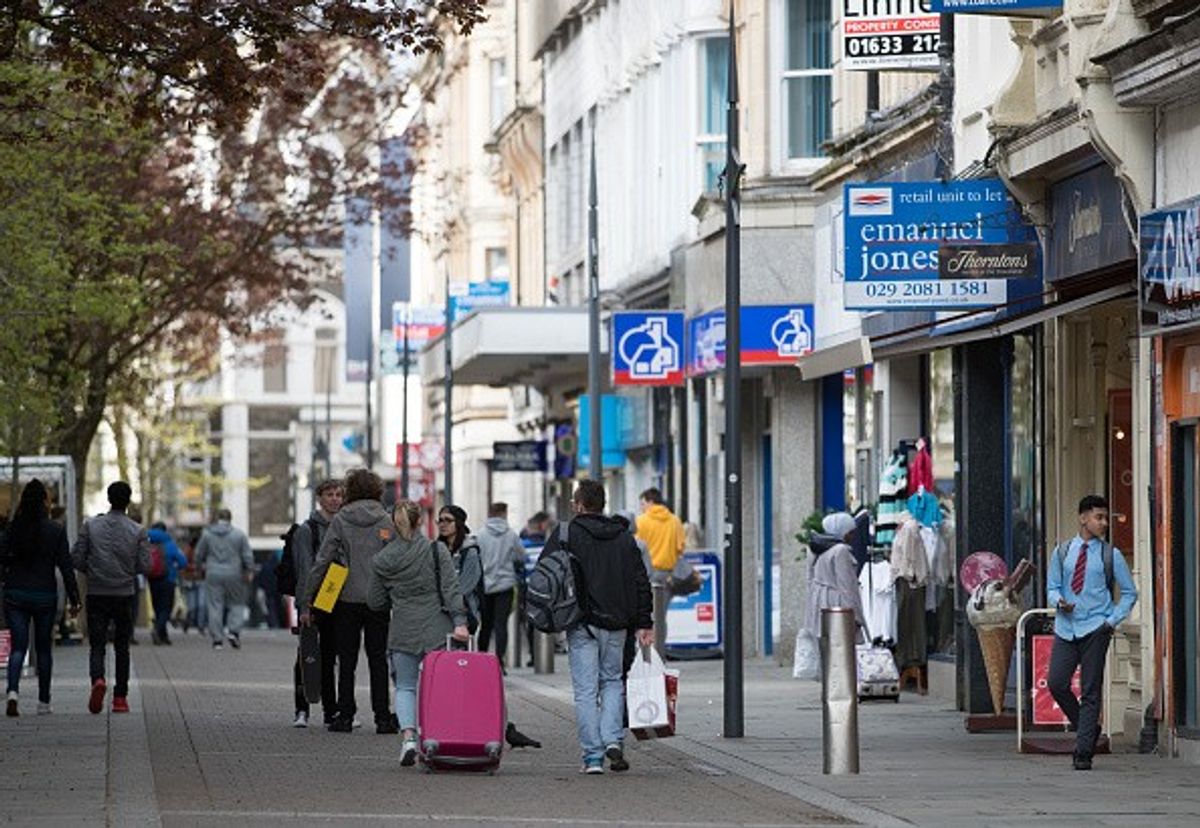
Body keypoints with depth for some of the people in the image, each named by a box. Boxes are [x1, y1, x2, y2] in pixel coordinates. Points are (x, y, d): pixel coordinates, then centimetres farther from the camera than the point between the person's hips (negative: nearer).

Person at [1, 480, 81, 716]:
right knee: (43, 648, 12)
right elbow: (66, 566, -6)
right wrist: (74, 599, -1)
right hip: (45, 595, -1)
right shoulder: (56, 530, -6)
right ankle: (43, 701, 17)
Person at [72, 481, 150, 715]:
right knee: (122, 647, 12)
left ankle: (97, 679, -27)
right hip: (125, 594, 0)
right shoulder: (138, 531, -3)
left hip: (96, 594, 0)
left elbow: (77, 559, -4)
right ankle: (120, 697, 12)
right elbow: (144, 566, -5)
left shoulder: (91, 525, -2)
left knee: (97, 645, 1)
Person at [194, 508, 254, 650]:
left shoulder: (207, 533, 3)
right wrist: (249, 572, 7)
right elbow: (247, 555, -2)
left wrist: (200, 566, 28)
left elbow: (199, 554, 10)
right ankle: (234, 631, -7)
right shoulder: (239, 534, -1)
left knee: (215, 606, 3)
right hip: (233, 574, -1)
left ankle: (217, 638, 1)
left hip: (213, 574, 1)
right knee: (237, 604, 10)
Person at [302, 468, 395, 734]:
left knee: (347, 660, 7)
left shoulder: (340, 520, -2)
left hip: (347, 600, 0)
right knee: (378, 660, 5)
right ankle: (383, 718, 1)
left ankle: (345, 716, 7)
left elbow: (322, 561, -3)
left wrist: (309, 600, 0)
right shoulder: (386, 522, 0)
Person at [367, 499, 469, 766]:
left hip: (402, 632, 1)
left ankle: (408, 736, -13)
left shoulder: (381, 560, 4)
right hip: (437, 630, -1)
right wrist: (459, 621, -11)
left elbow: (375, 603, 9)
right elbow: (451, 589, -8)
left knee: (405, 687, 8)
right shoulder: (437, 551, -2)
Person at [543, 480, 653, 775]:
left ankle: (593, 756, -2)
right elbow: (641, 582, 8)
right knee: (612, 681, 19)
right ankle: (613, 739, -1)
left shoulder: (566, 534, -3)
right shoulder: (624, 536, 9)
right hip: (616, 622, 3)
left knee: (585, 690, 1)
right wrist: (644, 623, 10)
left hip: (581, 625, -3)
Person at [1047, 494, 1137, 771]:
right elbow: (1052, 587, 12)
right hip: (1066, 629, 2)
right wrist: (1059, 602, -11)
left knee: (1090, 691, -4)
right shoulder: (1062, 552, 9)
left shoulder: (1111, 555, 3)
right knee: (1057, 683, -8)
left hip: (1095, 630, -2)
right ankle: (1088, 729, 15)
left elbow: (1129, 592, 8)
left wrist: (1113, 620, -3)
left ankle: (1084, 753, -2)